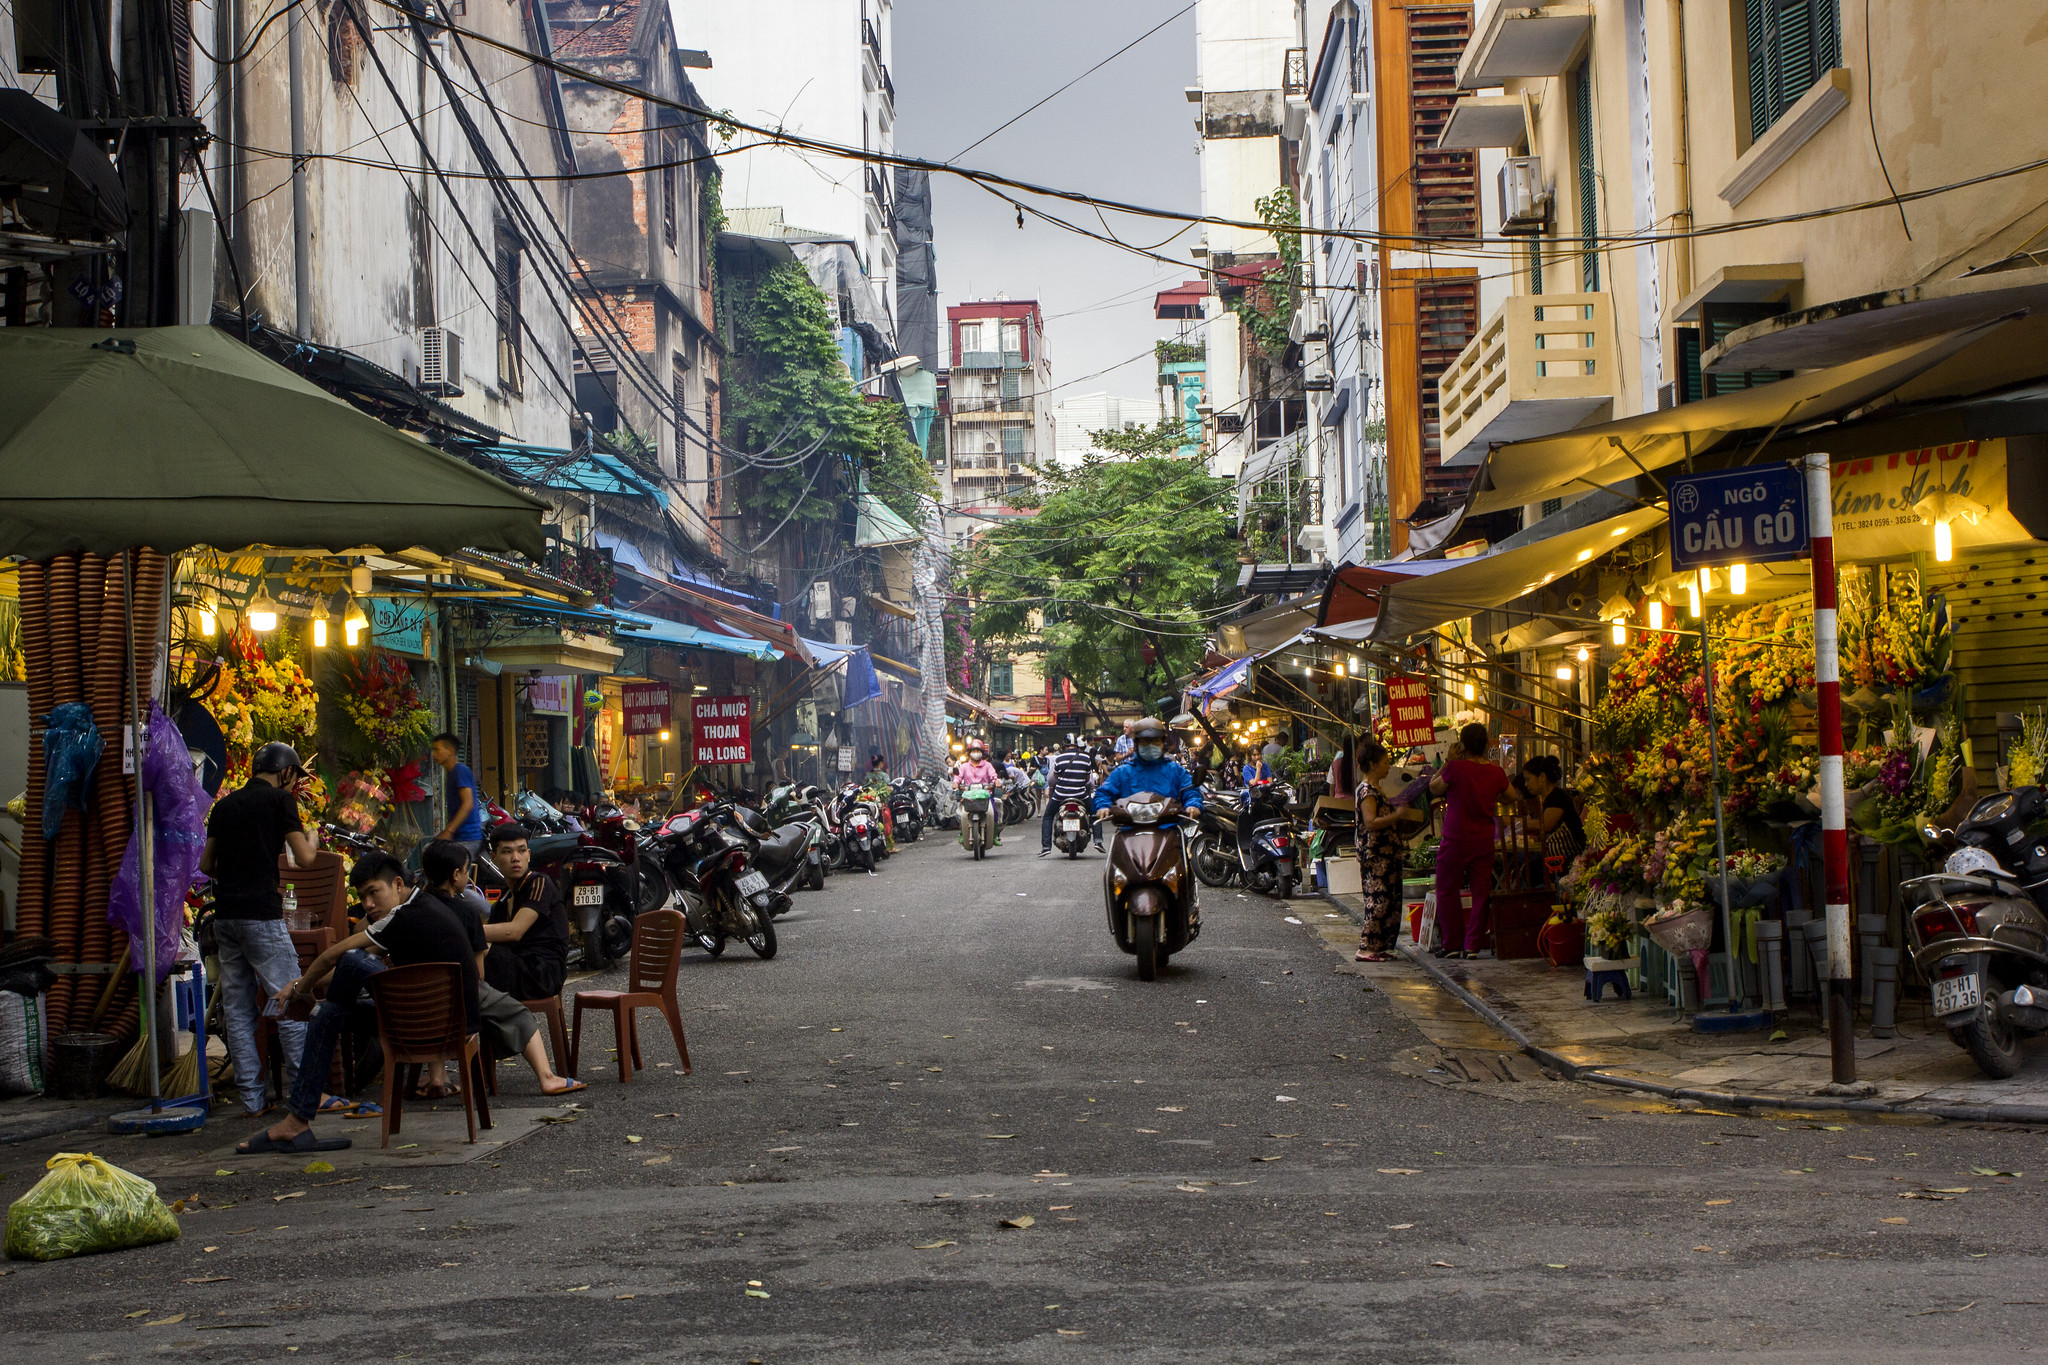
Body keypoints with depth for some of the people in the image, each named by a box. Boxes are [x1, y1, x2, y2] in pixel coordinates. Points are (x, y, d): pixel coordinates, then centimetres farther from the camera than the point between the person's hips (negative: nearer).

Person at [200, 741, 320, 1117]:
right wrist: (312, 840, 15)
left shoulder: (224, 805, 15)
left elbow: (206, 864, 19)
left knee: (238, 1011, 7)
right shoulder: (280, 799, -3)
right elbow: (304, 859, -7)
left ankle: (251, 1097, 9)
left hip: (225, 915, 6)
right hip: (261, 916, -6)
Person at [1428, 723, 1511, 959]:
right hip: (1484, 840, 4)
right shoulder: (1496, 772, -2)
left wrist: (1448, 762, 5)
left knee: (1447, 890, 9)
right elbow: (1509, 795, 19)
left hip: (1456, 839, -4)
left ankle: (1452, 944, 9)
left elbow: (1434, 787, -1)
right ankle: (1472, 944, 7)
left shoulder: (1456, 768, -15)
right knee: (1481, 892, 9)